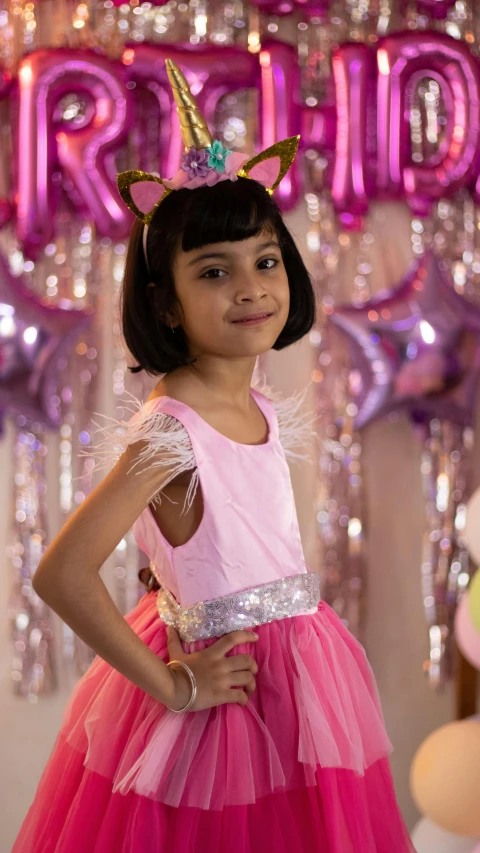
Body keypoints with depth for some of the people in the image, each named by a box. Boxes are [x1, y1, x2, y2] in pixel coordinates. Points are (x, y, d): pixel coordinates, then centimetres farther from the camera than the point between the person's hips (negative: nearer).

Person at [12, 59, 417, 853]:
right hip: (222, 688, -8)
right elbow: (62, 574, -29)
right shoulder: (169, 431, -21)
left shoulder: (262, 408, 2)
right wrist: (169, 685, -20)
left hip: (298, 664, 8)